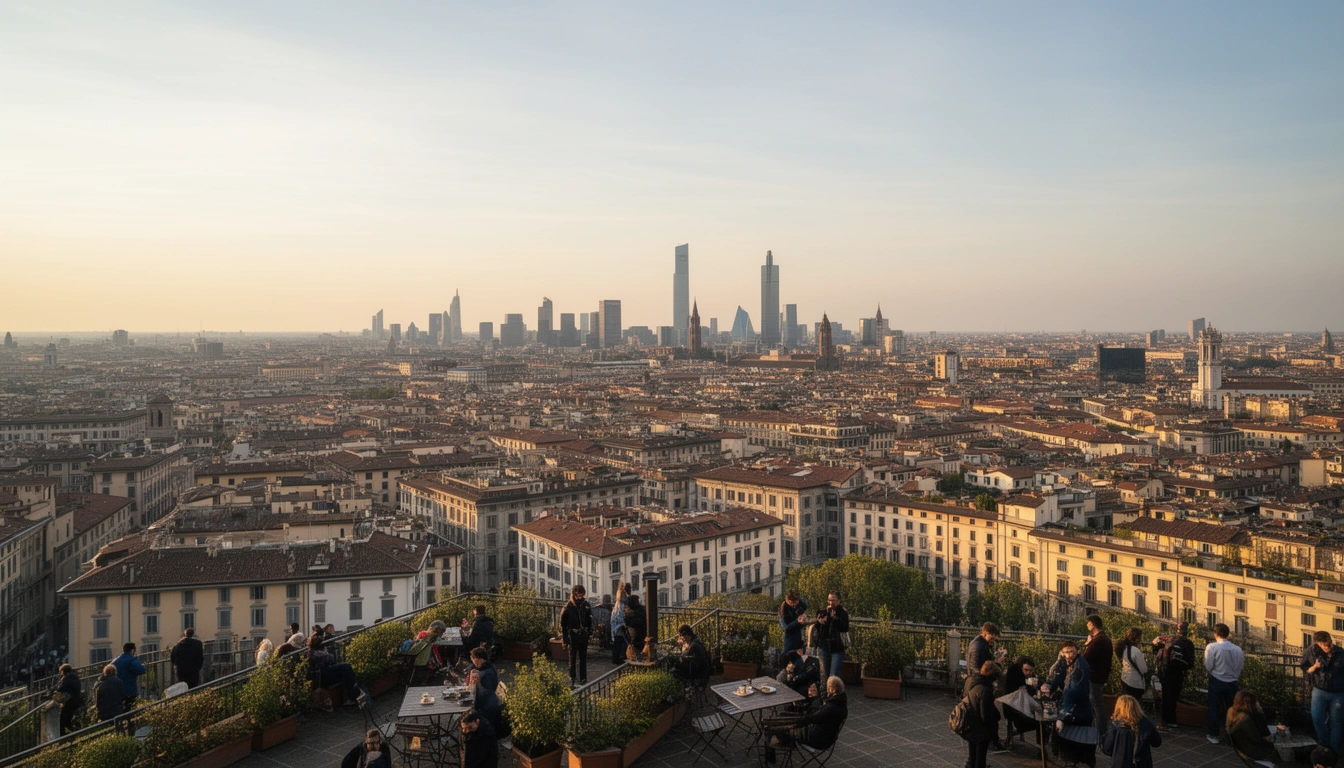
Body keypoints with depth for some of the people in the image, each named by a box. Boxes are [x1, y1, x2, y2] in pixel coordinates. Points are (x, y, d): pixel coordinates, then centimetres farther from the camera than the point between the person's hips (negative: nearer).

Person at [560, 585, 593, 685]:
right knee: (572, 658, 4)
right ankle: (572, 679, 14)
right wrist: (564, 638, -8)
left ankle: (583, 679, 19)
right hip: (572, 636, -3)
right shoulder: (568, 607, -10)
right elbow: (562, 623, -6)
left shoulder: (585, 605, 1)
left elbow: (589, 620, 12)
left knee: (583, 658, 10)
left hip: (583, 636, 4)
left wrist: (590, 632, 7)